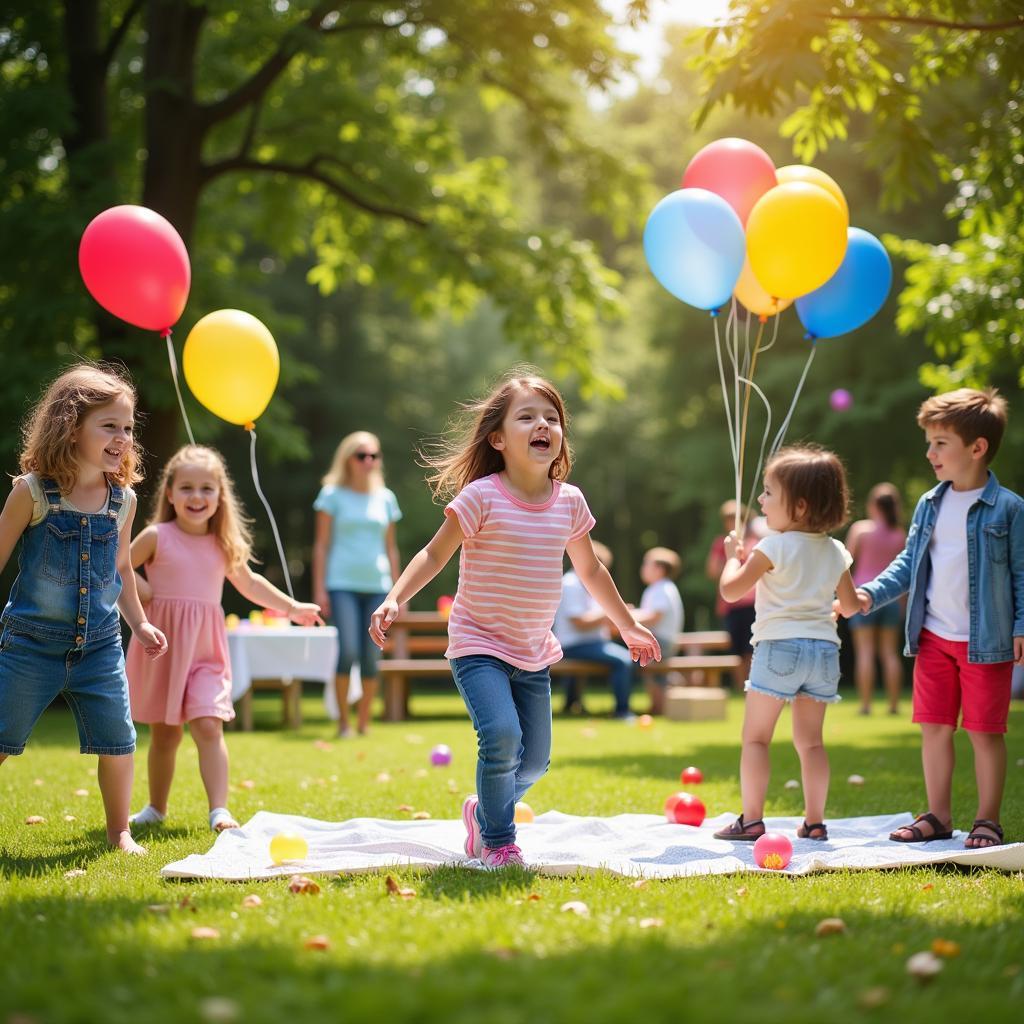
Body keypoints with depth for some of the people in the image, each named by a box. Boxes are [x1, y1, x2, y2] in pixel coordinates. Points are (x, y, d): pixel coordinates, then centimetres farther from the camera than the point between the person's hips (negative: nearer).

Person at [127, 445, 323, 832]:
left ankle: (219, 810, -15)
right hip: (162, 646, -1)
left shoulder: (224, 545, 5)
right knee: (164, 733, 10)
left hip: (205, 651, 1)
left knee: (209, 726, -14)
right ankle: (156, 808, 27)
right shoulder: (156, 537, -5)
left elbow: (248, 583, 23)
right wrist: (140, 591, -13)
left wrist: (292, 607, 26)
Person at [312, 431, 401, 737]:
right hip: (343, 584, -3)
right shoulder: (333, 494, 4)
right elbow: (321, 544, 2)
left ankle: (364, 722, 13)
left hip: (377, 586, 3)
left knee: (371, 658, 1)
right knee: (347, 651, -15)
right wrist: (319, 588, -4)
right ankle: (343, 721, -1)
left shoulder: (385, 498, 13)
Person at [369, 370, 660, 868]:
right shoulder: (481, 497, -15)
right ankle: (497, 842, -2)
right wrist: (394, 600, -23)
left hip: (534, 653, 5)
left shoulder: (570, 501, 0)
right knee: (502, 736, -23)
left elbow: (590, 571, 14)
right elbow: (435, 555, -9)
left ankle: (483, 812, 38)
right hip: (479, 645, -5)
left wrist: (628, 627, 23)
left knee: (535, 759, 9)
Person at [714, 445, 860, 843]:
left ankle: (751, 820, -2)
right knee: (810, 739, 13)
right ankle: (814, 822, 12)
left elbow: (730, 589, -10)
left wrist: (734, 556, 8)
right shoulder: (835, 552, 9)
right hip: (824, 649, 6)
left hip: (779, 647, -6)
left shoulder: (774, 547, -10)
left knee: (755, 736, 2)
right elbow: (851, 606, 16)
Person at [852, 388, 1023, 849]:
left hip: (985, 641, -5)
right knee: (934, 728, 9)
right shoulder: (929, 505, 7)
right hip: (933, 637, 5)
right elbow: (909, 563, 12)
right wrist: (871, 593, 0)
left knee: (985, 731, 2)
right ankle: (938, 816, 21)